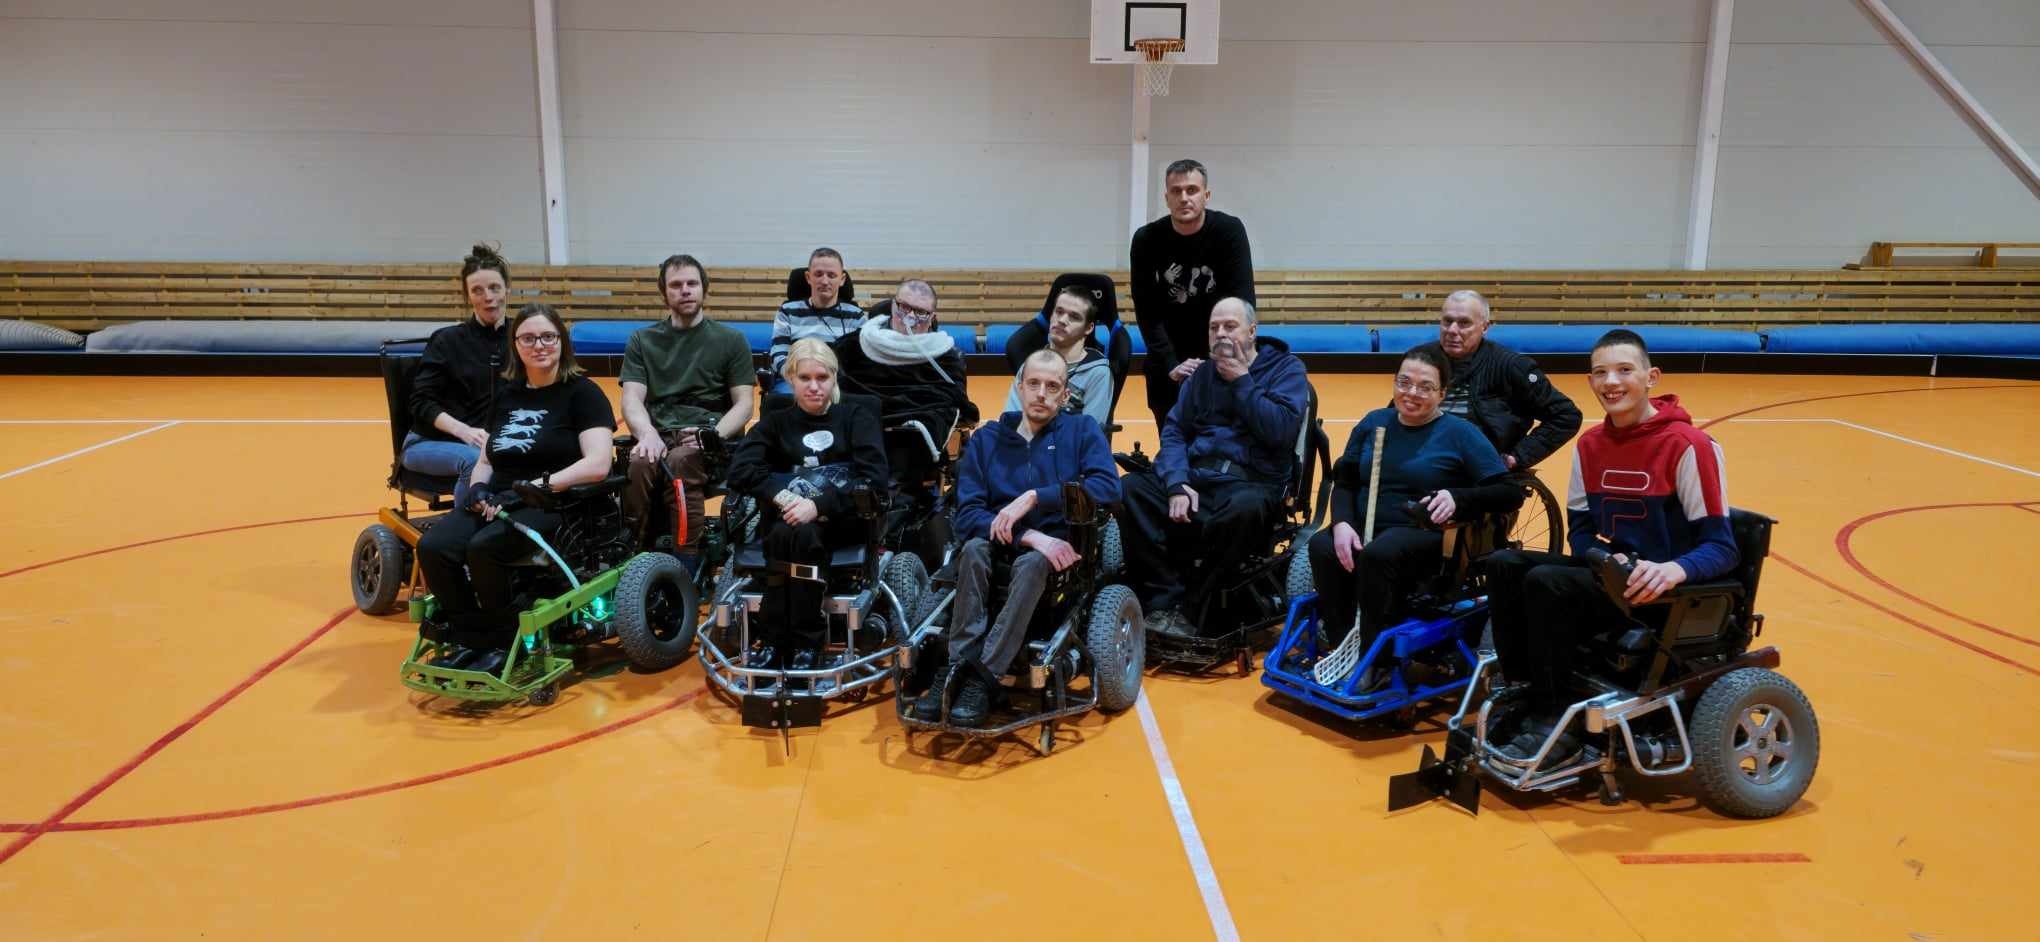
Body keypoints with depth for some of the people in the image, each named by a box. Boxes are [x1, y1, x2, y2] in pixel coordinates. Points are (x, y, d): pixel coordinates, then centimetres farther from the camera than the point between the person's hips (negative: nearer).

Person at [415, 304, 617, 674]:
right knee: (433, 547, -21)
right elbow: (485, 461, 22)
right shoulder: (507, 395, 18)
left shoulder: (582, 392, -1)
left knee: (483, 548, -32)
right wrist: (478, 488, -1)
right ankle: (471, 641, -4)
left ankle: (505, 644, -9)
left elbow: (597, 464, -14)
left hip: (554, 506, -6)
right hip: (497, 501, 6)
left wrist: (540, 485, -22)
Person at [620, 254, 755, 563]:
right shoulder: (642, 341, 18)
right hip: (660, 435, 2)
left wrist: (713, 434, -15)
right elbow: (632, 399, 6)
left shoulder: (731, 340, 13)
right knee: (637, 464, -35)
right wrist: (648, 433, -17)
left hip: (711, 440, -2)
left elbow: (743, 405, 6)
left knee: (680, 461, -37)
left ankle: (687, 566, -35)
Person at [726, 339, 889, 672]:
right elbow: (740, 469, -1)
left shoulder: (856, 417, 11)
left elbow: (874, 480, -5)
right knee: (790, 534, -34)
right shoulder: (776, 422, 17)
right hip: (787, 518, 2)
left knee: (797, 534, -34)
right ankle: (801, 644, -30)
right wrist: (781, 496, -19)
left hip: (841, 521, -2)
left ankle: (779, 643, -28)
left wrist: (819, 505, -19)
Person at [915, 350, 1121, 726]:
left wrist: (1034, 497, -20)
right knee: (974, 549, -31)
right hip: (1002, 544, 2)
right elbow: (967, 514, -5)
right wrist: (1029, 536, -21)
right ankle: (957, 669, -32)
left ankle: (982, 678, -34)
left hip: (1059, 547, -2)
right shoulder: (986, 440, 8)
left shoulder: (1082, 430, 6)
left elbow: (1108, 488, -13)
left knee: (1032, 562, -35)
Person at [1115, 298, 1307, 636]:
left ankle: (1189, 608, -23)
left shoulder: (1287, 369, 6)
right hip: (1194, 474, 4)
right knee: (1129, 488, -23)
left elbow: (1281, 431, -11)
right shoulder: (1203, 373, 19)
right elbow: (1174, 431, 9)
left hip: (1252, 481, -4)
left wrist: (1241, 382, -6)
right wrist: (1176, 482, -9)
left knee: (1245, 508, -40)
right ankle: (1163, 601, -23)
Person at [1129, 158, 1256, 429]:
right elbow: (1147, 312, -11)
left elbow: (1242, 302, -17)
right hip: (1168, 360, 1)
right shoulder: (1146, 240, -9)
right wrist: (1170, 364, -20)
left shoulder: (1230, 231, -13)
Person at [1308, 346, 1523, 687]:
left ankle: (1375, 662, -25)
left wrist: (1457, 497, -22)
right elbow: (1344, 481, 11)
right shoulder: (1374, 423, 14)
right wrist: (1341, 523, -10)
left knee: (1377, 554, -37)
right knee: (1322, 547, -29)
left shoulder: (1460, 433, 1)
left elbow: (1510, 493, -4)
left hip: (1424, 533, -4)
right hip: (1365, 528, 4)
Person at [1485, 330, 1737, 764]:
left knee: (1545, 582, -27)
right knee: (1504, 565, -10)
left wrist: (1675, 569, -37)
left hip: (1660, 592, -7)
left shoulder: (1688, 446, -14)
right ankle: (1522, 695, -3)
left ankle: (1552, 724, -15)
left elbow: (1720, 546, -15)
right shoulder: (1590, 445, 7)